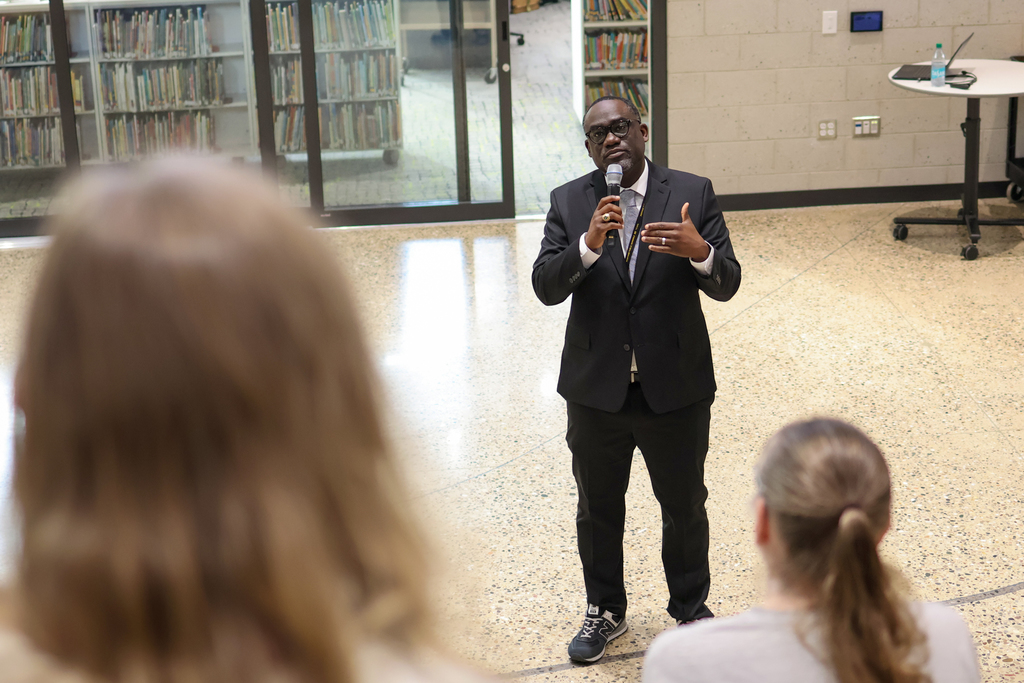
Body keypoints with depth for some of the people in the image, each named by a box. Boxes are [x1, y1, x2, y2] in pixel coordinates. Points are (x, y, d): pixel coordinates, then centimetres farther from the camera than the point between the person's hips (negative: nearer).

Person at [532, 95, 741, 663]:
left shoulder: (693, 194, -5)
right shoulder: (569, 202, -1)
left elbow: (726, 286, -10)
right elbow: (545, 287, -11)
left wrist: (699, 251, -32)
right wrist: (589, 244, -29)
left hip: (676, 389, -1)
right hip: (596, 389, 1)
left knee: (685, 507, 14)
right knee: (597, 509, 16)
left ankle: (691, 607, 37)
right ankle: (604, 611, 37)